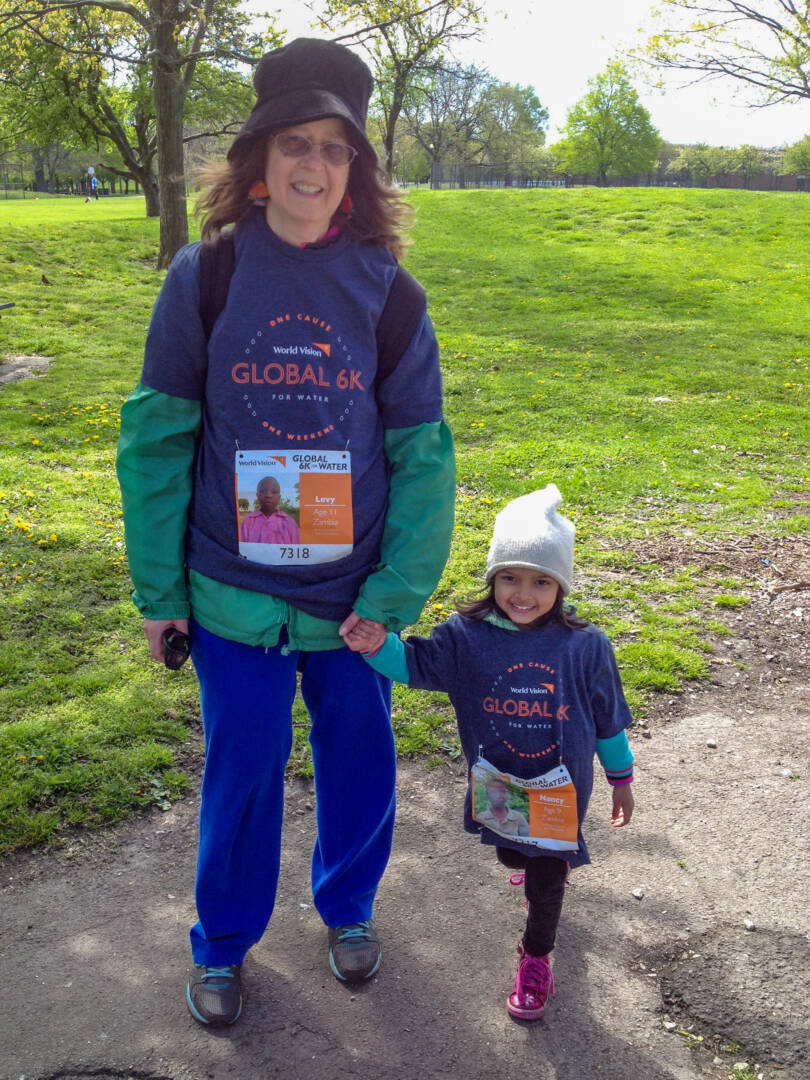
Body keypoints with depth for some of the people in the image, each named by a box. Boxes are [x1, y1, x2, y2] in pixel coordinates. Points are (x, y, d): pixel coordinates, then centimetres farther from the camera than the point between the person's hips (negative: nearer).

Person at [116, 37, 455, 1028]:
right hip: (234, 594, -1)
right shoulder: (204, 278, -7)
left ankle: (348, 907, 44)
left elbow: (423, 453, -3)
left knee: (359, 760, 16)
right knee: (241, 771, 11)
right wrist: (158, 590, -2)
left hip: (356, 595, 2)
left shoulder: (384, 291, -4)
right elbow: (156, 438, -2)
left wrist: (395, 593, -8)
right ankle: (222, 942, 37)